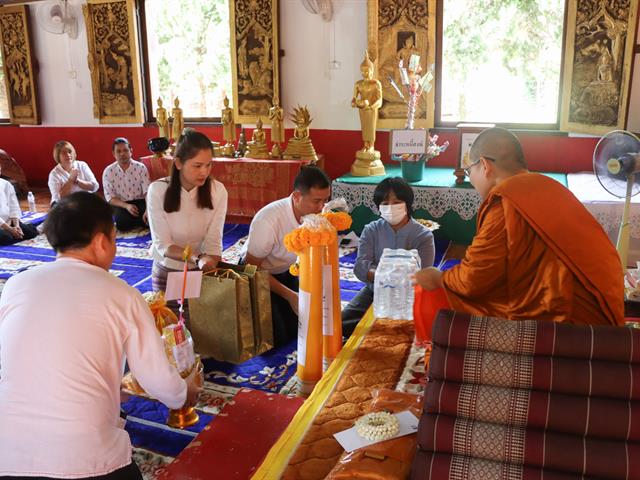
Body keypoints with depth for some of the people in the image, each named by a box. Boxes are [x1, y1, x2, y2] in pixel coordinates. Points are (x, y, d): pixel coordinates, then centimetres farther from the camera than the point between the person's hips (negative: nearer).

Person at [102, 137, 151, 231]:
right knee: (122, 223, -30)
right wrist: (126, 205, -24)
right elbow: (110, 197, -5)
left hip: (139, 201, 0)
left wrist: (148, 210, -29)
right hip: (121, 204, 0)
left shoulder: (141, 167, -5)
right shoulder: (108, 171, -3)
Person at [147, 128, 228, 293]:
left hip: (201, 271, 1)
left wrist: (210, 267, -34)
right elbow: (163, 245, -20)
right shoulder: (158, 190, -18)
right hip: (166, 271, -1)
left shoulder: (217, 191, -16)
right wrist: (198, 258, -36)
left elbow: (214, 242, -17)